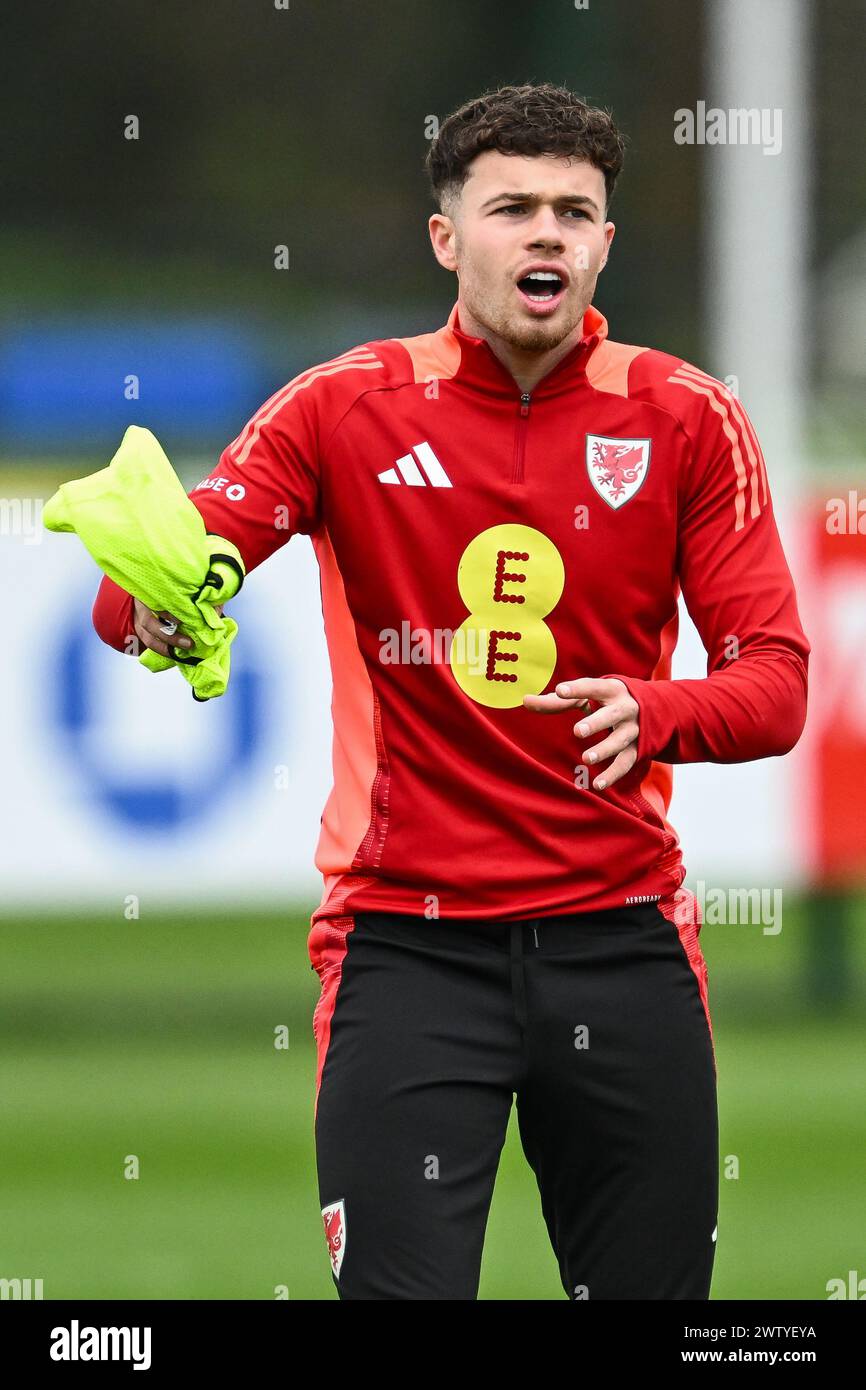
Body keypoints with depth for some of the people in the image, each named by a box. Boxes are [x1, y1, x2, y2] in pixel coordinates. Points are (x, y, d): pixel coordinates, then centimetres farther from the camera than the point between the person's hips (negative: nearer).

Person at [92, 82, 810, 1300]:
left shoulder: (686, 420, 1)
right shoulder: (346, 408, -2)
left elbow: (776, 683, -2)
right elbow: (134, 596, -8)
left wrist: (656, 714, -25)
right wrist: (153, 605, -34)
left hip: (620, 936, 2)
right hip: (409, 938, -2)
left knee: (653, 1285, 6)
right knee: (400, 1292, -11)